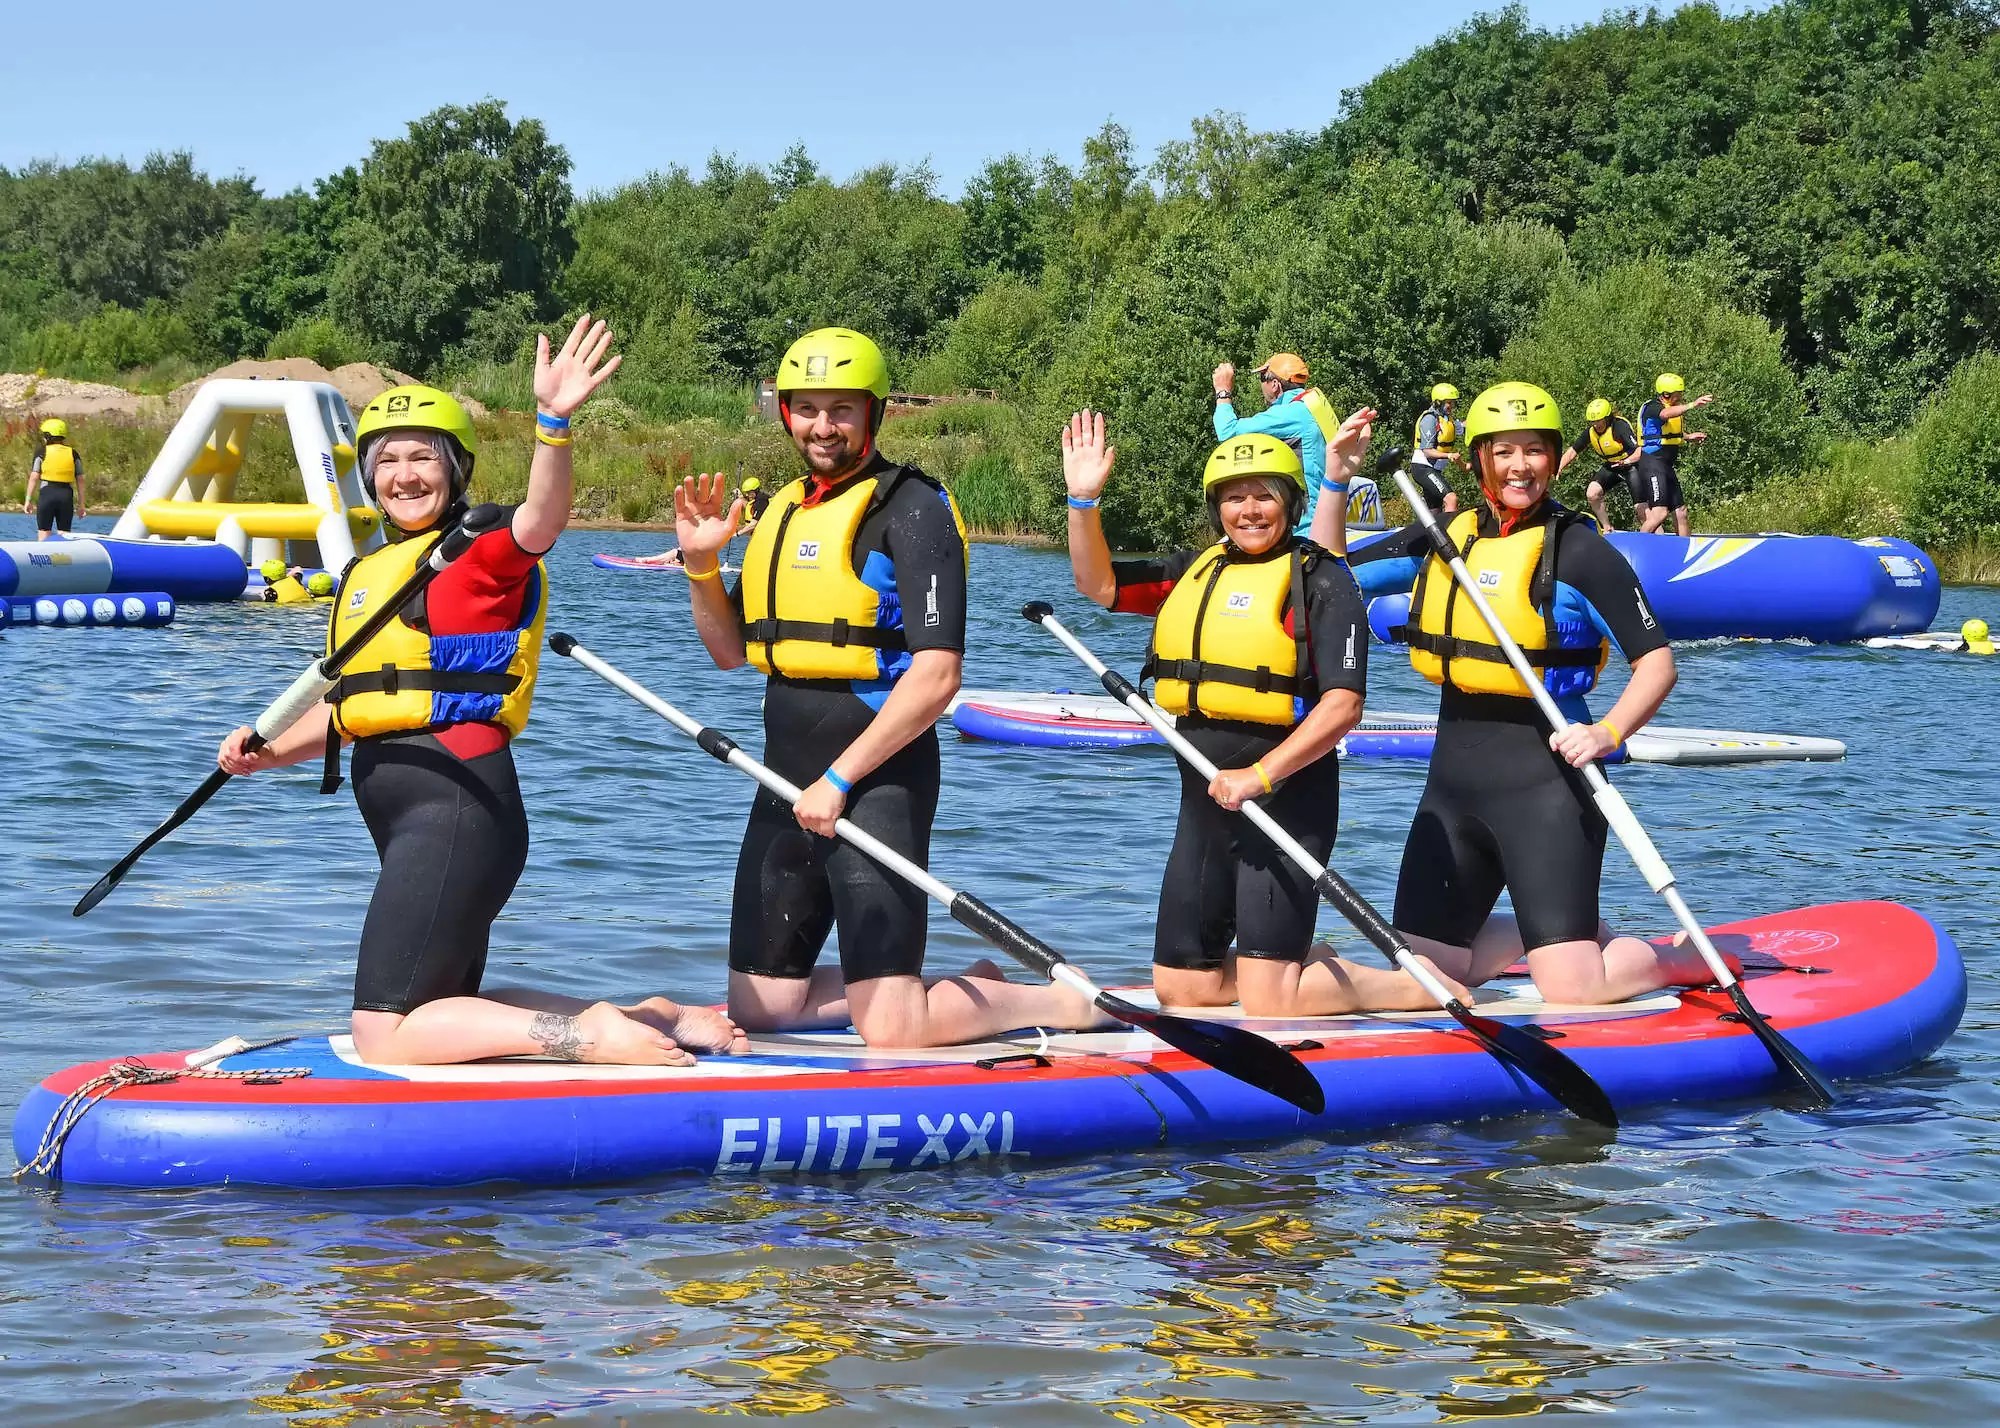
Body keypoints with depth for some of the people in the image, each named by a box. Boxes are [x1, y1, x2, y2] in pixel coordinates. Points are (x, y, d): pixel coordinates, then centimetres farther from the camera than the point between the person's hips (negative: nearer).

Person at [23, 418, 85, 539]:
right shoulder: (73, 454, 8)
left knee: (43, 533, 2)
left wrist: (28, 500, 3)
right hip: (66, 495, 2)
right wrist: (81, 504, 12)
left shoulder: (42, 452, 1)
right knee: (65, 535, 5)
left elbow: (34, 478, -3)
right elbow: (80, 480, 7)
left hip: (47, 493, -2)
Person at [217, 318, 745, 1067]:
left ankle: (595, 1035, -8)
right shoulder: (365, 576, 16)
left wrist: (553, 420, -45)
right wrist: (270, 753, 3)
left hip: (457, 807, -10)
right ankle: (650, 1020, 23)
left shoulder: (483, 552, -7)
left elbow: (542, 519, -29)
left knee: (384, 1036, -12)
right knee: (448, 1012, 19)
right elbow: (348, 707, 20)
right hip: (407, 819, 10)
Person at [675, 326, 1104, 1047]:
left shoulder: (910, 509, -11)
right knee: (758, 1005, 10)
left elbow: (936, 676, -19)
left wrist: (840, 779, -18)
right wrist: (701, 564, 3)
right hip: (789, 783, 8)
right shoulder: (784, 510, 15)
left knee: (890, 1031, -13)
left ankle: (1060, 1003, 12)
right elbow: (731, 651, 20)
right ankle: (966, 989, 25)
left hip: (876, 781, -8)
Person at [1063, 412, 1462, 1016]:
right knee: (1180, 987, 9)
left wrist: (1259, 776, -23)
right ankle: (1309, 963, 28)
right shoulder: (1194, 572, 12)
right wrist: (1083, 501, -4)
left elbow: (1342, 706, -16)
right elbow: (1099, 584, 11)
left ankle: (1425, 988, 5)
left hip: (1286, 793, -7)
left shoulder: (1319, 580, -8)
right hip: (1205, 797, 7)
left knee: (1266, 1004, -14)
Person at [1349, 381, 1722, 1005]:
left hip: (1544, 777, -6)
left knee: (1570, 990, -13)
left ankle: (1689, 958, 17)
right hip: (1454, 775, 6)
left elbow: (1657, 660, -9)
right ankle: (1561, 931, 28)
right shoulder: (1445, 536, 9)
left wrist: (1609, 731, -26)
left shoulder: (1579, 549, -8)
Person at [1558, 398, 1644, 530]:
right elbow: (1572, 451, -3)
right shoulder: (1590, 431, -8)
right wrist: (1558, 469, -17)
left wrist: (1625, 462, -53)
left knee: (1640, 509, -14)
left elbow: (1640, 450, -34)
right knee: (1592, 494, -15)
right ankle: (1607, 529, 0)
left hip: (1631, 465, -6)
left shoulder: (1620, 426, -26)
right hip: (1611, 465, 6)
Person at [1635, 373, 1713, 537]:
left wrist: (1689, 436, 16)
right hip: (1653, 463, -9)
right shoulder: (1652, 407, -13)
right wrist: (1692, 405, -51)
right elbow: (1666, 414, -37)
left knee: (1680, 513, 10)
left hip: (1667, 466, 9)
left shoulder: (1673, 408, 16)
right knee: (1660, 512, -19)